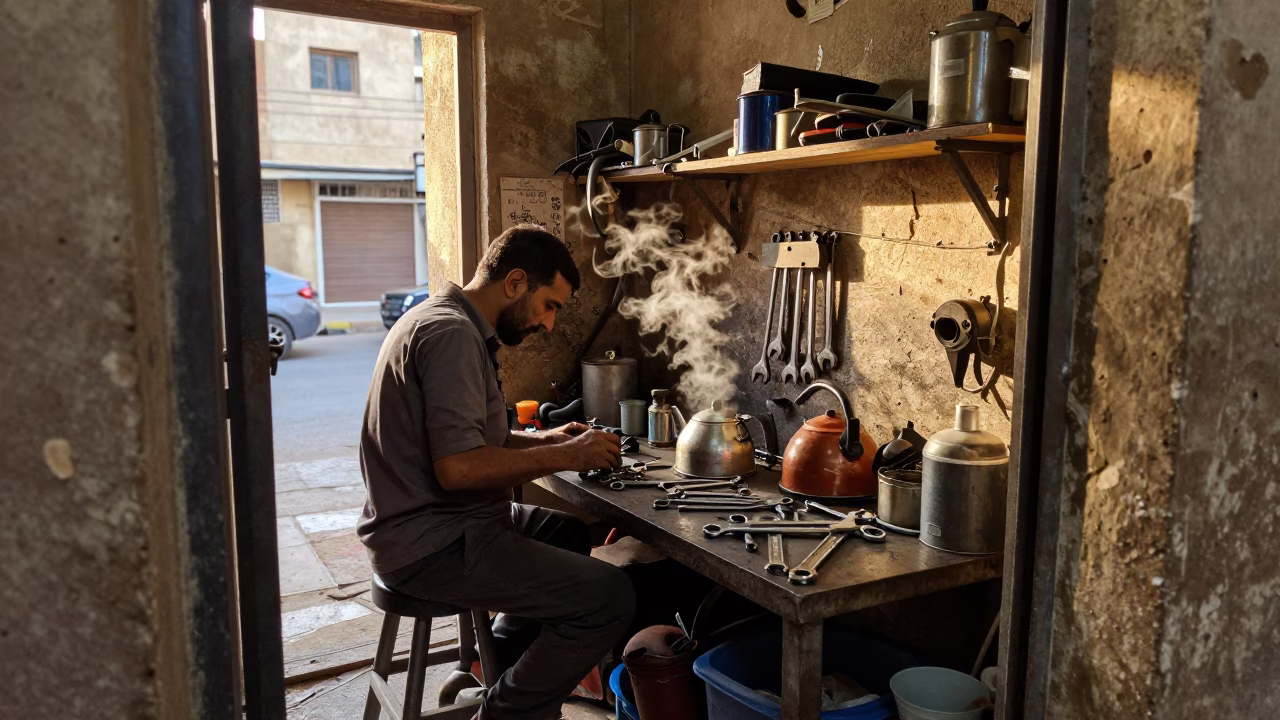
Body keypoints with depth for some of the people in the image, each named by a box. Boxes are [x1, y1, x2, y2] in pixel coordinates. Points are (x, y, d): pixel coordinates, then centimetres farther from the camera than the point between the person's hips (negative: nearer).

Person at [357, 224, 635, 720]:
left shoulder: (448, 321, 12)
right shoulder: (451, 334, -20)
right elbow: (458, 466, -28)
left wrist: (544, 440, 7)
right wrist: (563, 457, -17)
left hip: (431, 521, 11)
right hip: (430, 544, -11)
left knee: (573, 533, 26)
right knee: (610, 597, -17)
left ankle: (504, 664, 30)